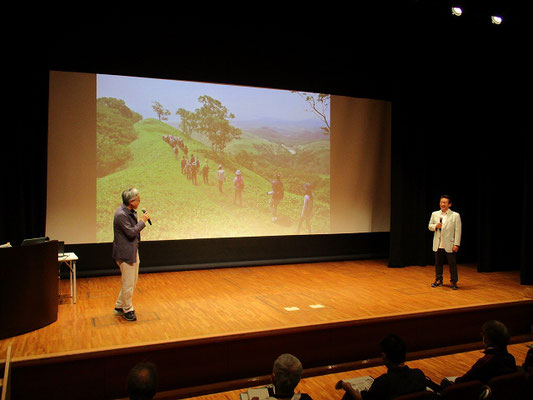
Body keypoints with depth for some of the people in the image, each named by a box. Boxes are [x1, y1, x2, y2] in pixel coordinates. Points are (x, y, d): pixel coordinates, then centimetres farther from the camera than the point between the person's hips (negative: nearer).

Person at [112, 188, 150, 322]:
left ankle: (119, 306, 31)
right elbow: (131, 232, -22)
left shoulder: (130, 212, 8)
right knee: (128, 284, 1)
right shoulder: (121, 215, -22)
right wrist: (142, 221, -15)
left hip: (133, 251, 10)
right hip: (126, 253, -10)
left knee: (132, 282, 18)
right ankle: (127, 310, 17)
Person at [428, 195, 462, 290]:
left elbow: (457, 231, -5)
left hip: (450, 245, -3)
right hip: (438, 245, 3)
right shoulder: (434, 214, 8)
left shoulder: (455, 215, -3)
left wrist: (456, 244, -10)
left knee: (452, 264, 2)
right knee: (438, 264, 12)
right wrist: (435, 226, -10)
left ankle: (454, 282, 13)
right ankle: (438, 280, 25)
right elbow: (430, 226, 13)